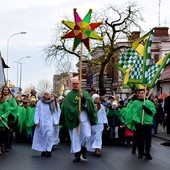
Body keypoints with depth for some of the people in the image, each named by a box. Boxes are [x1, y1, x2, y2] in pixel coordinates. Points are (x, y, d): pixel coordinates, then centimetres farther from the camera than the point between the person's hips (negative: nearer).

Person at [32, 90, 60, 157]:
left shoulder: (52, 103, 6)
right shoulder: (39, 102, 3)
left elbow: (54, 113, 4)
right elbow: (37, 112, 1)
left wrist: (55, 122, -3)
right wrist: (37, 121, -7)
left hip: (50, 122, 0)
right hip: (41, 122, 0)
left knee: (49, 135, -12)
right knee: (42, 136, 4)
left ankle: (48, 150, -9)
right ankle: (43, 150, 11)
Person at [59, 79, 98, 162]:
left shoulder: (85, 93, 10)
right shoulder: (69, 95, 9)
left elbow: (90, 103, -4)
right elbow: (65, 106, -2)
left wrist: (83, 98, -20)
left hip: (84, 117, 0)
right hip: (73, 118, 0)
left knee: (87, 135, -12)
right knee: (75, 137, 2)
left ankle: (83, 148, 15)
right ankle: (77, 155, 10)